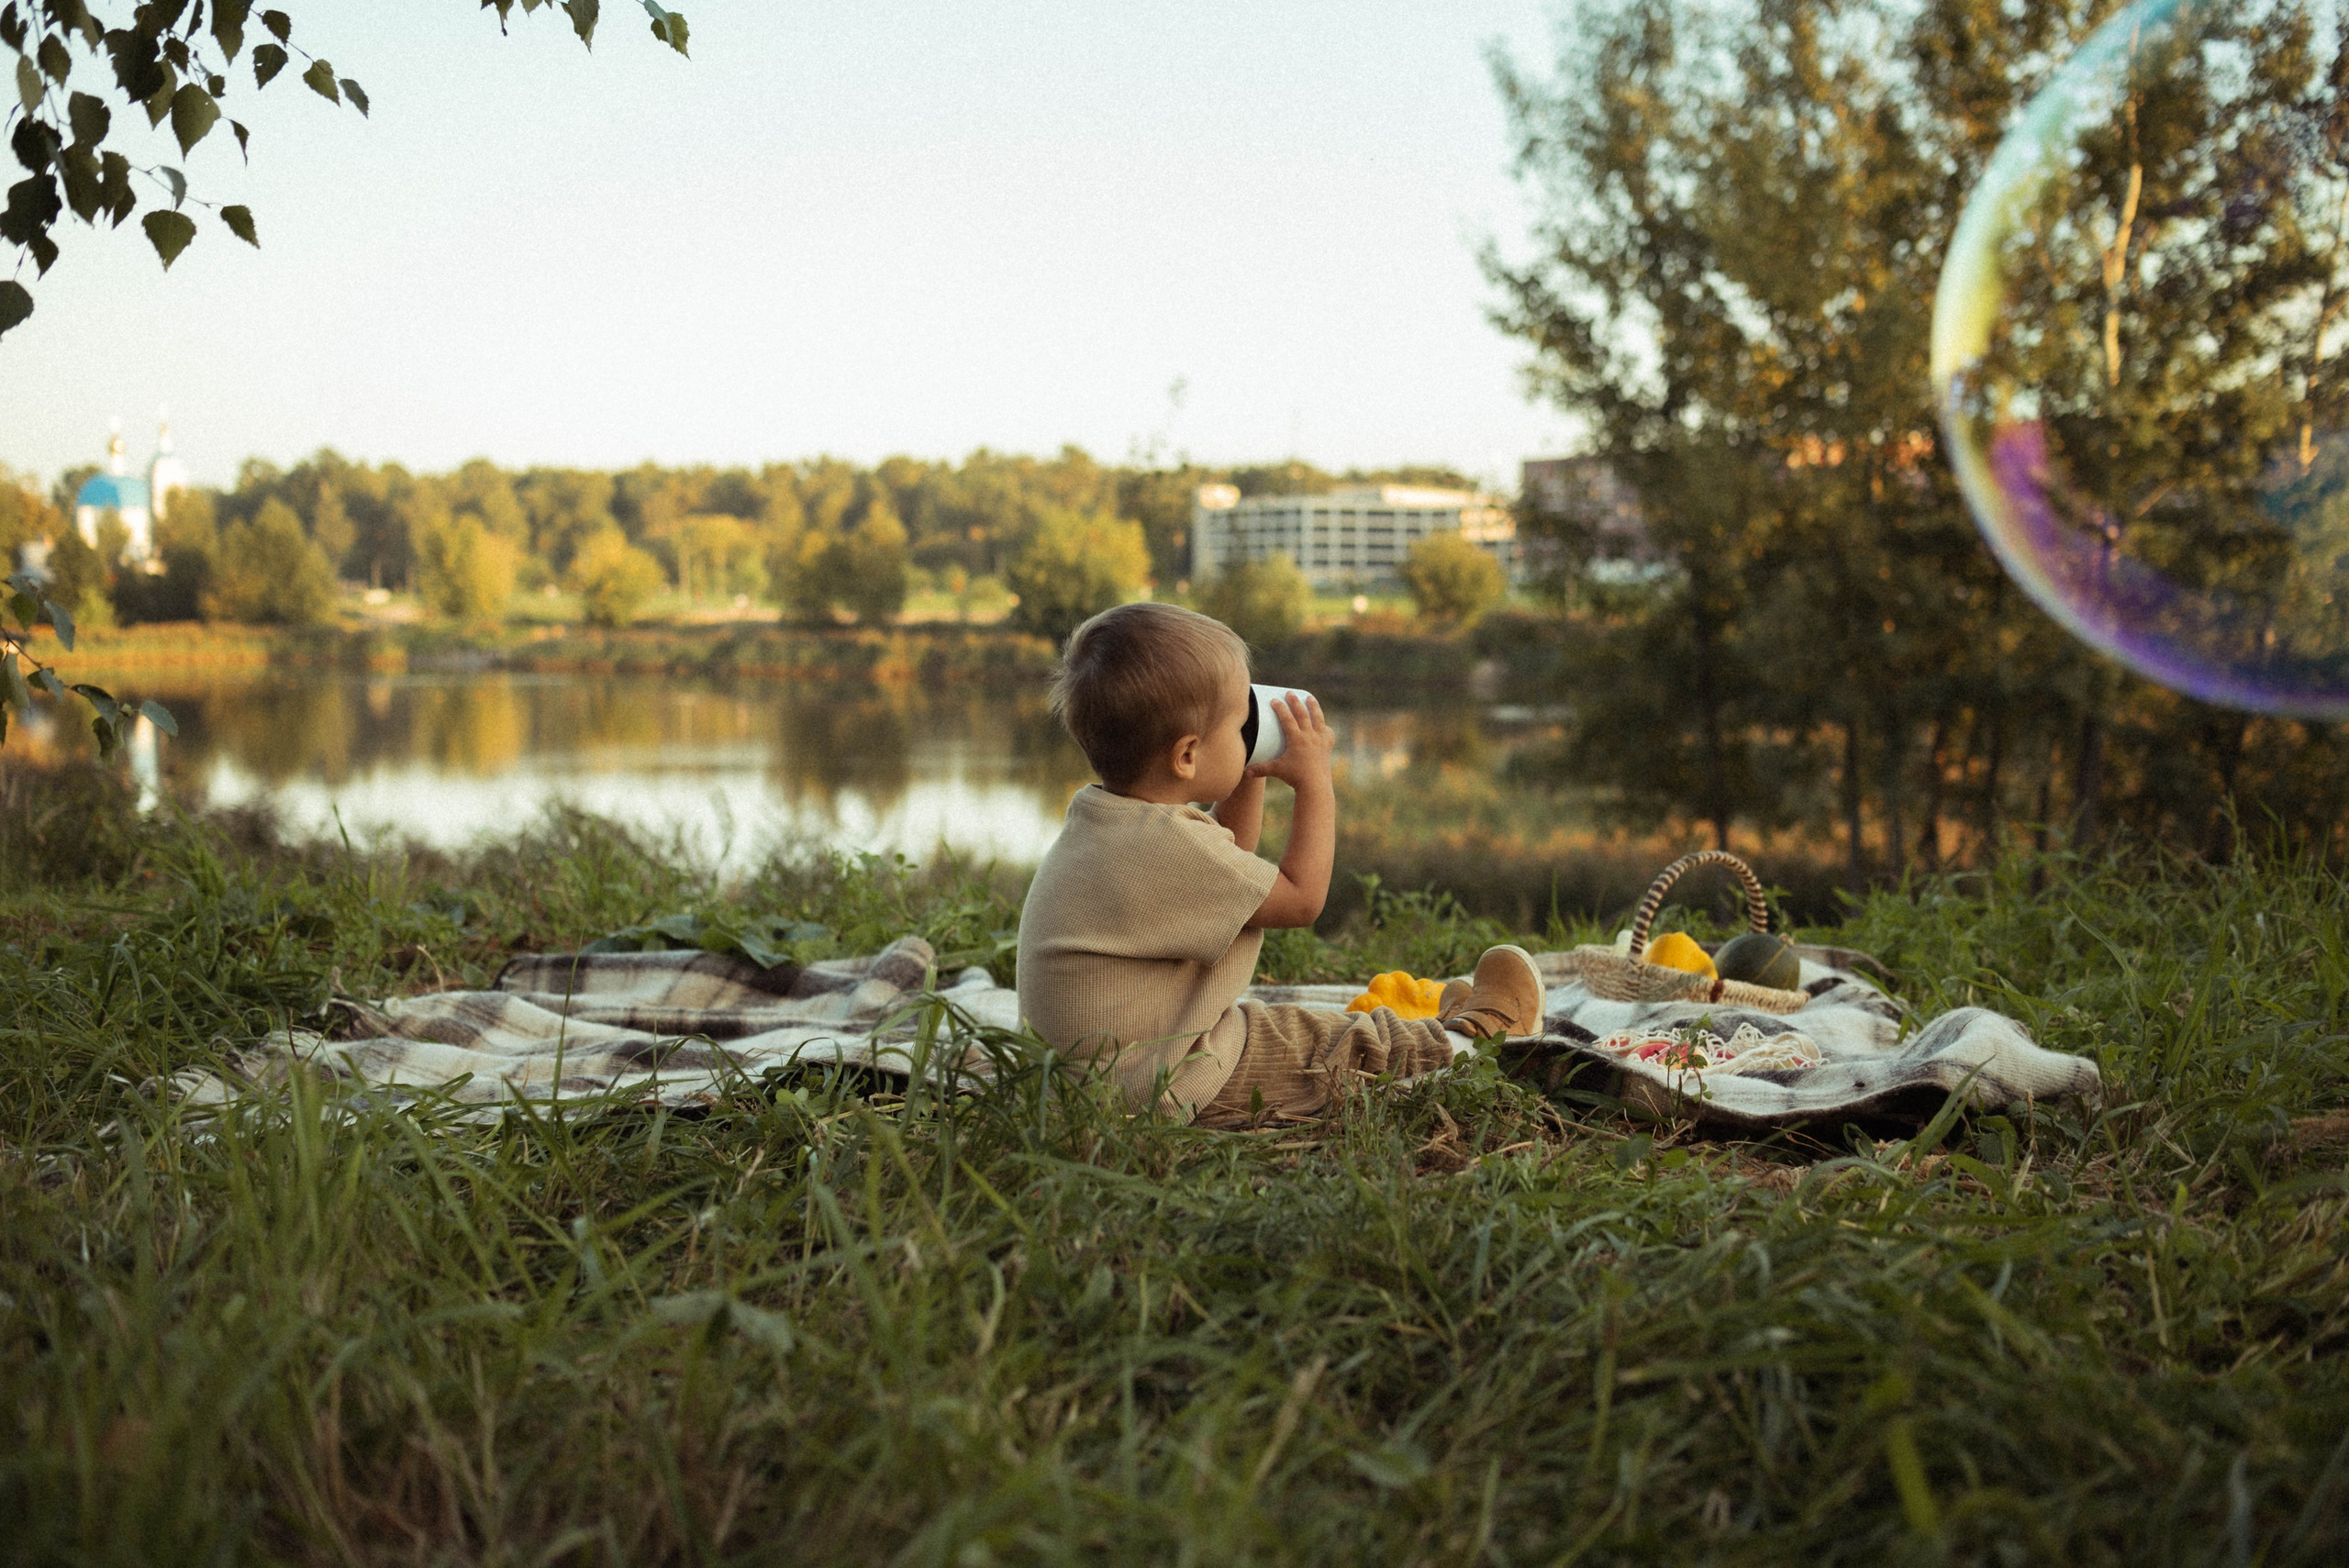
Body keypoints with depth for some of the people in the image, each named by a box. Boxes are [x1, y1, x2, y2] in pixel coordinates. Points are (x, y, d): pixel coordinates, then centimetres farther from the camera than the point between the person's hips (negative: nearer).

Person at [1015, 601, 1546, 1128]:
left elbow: (1223, 867, 22)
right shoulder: (1165, 846, -29)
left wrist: (1248, 772, 14)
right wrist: (1315, 782, -6)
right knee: (1354, 1047, 3)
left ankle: (1433, 1033, 38)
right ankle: (1467, 1037, 24)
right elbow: (1300, 898, -16)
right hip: (1166, 1090, -10)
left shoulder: (1096, 813, 3)